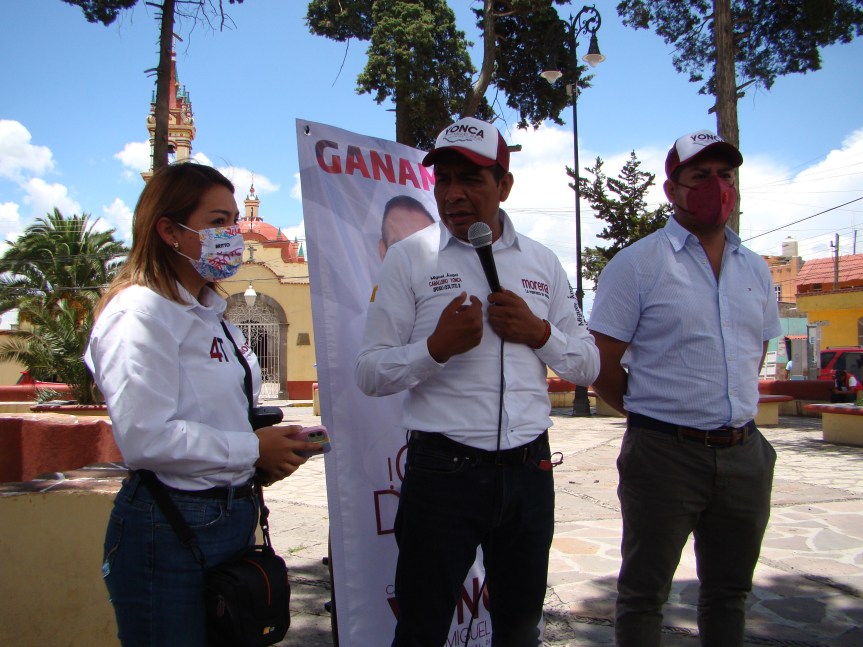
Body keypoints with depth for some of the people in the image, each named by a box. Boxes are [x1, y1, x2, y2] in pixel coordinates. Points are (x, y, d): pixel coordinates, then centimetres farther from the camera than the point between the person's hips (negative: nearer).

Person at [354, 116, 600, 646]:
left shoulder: (543, 262, 7)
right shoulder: (409, 258, -3)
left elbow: (589, 365, 10)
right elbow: (370, 373, -4)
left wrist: (540, 333, -9)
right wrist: (437, 347, -21)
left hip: (530, 471, 4)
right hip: (443, 472, -3)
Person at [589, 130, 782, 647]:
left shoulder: (756, 270, 11)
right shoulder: (636, 265, -6)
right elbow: (603, 369, -7)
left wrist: (730, 412, 14)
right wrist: (653, 412, 3)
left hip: (744, 453, 6)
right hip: (666, 453, -5)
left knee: (730, 593, 19)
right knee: (644, 594, 7)